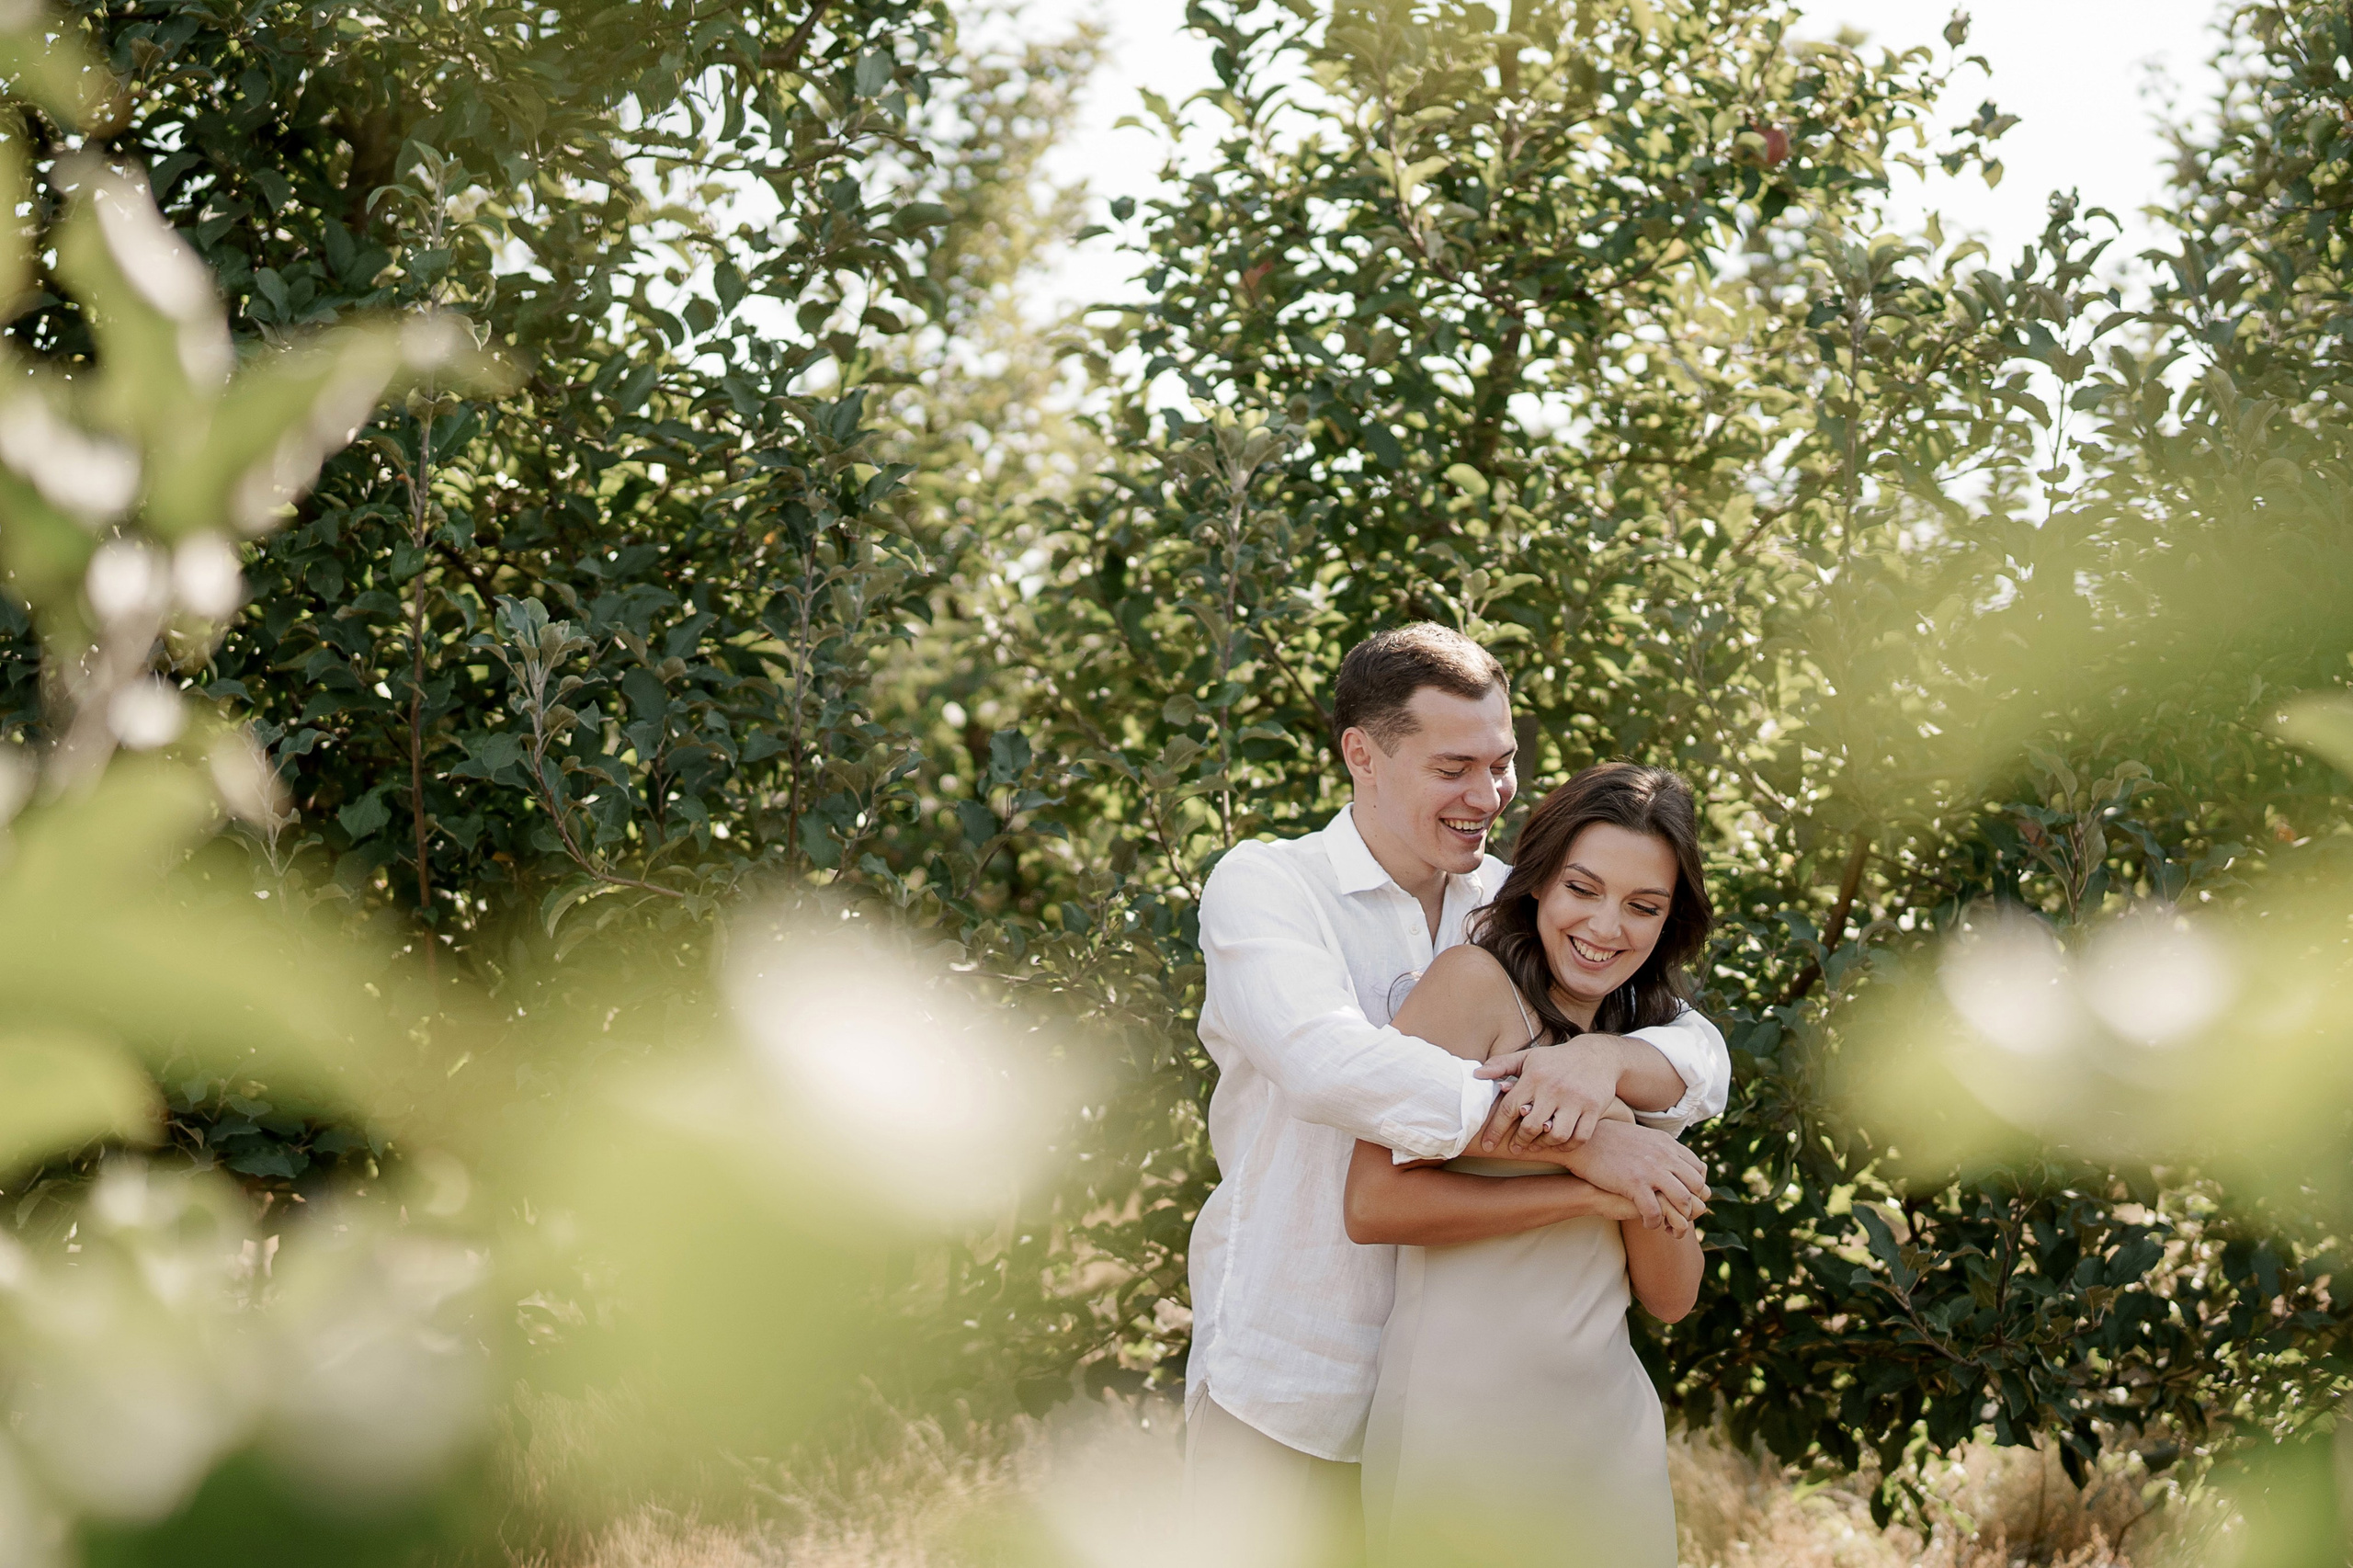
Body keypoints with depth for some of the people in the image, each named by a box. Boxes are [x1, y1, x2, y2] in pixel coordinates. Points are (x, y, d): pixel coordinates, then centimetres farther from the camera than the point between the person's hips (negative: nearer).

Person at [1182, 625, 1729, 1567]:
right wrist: (1581, 1143, -30)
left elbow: (1701, 1062, -1)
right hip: (1289, 1399, -4)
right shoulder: (1264, 886, -6)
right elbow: (1330, 1065, -25)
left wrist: (1604, 1058, -26)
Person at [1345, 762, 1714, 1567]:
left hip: (1608, 1421, 7)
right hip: (1465, 1427, -6)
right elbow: (1372, 1202, -18)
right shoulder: (1476, 981, -6)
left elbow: (1671, 1296, 8)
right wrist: (1580, 1191, -16)